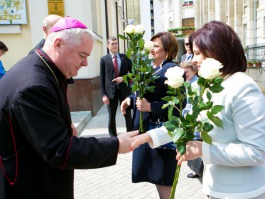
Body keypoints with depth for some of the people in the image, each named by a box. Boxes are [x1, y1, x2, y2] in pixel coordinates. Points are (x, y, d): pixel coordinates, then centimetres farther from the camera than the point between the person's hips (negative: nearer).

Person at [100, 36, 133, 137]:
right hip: (111, 91, -1)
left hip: (124, 90, 1)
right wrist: (103, 94, -7)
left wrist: (124, 78, -12)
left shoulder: (125, 57, 5)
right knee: (112, 117, 9)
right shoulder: (104, 59, 1)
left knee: (128, 116, 10)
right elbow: (102, 78, -1)